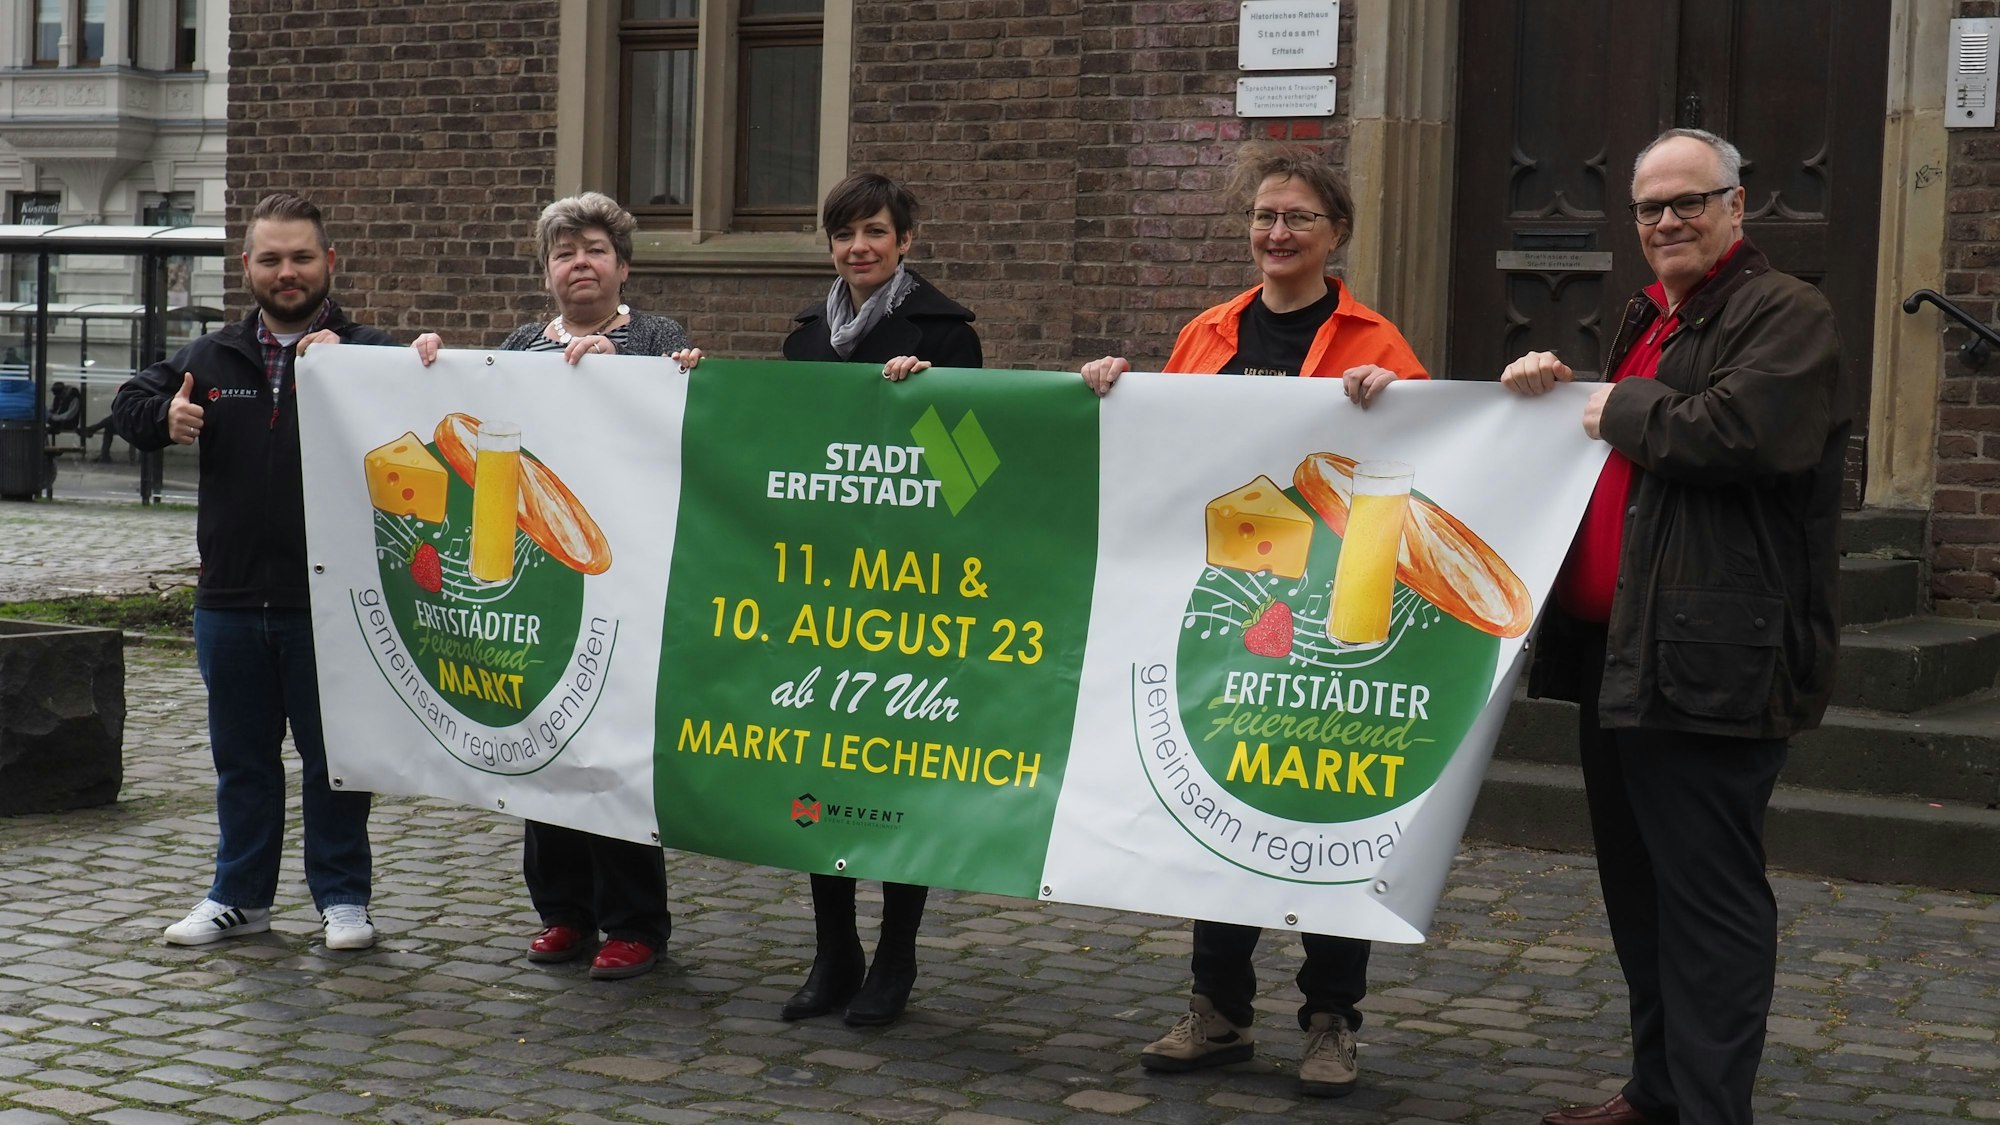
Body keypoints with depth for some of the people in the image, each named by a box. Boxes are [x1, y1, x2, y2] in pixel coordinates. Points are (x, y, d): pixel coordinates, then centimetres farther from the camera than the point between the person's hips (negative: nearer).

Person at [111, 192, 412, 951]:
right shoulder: (212, 358, 12)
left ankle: (343, 897, 19)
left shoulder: (368, 351, -2)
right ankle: (240, 896, 27)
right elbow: (128, 402, 21)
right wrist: (164, 416, -1)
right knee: (240, 757, 15)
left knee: (334, 756, 6)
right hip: (230, 600, 4)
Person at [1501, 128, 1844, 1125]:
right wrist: (1547, 387, 12)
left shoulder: (1785, 315, -7)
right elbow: (1602, 430, 35)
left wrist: (1622, 411, -8)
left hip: (1707, 663, -10)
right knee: (1639, 888, 16)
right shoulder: (1649, 319, 21)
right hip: (1616, 650, 10)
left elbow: (1739, 430, -25)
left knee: (1707, 895, -6)